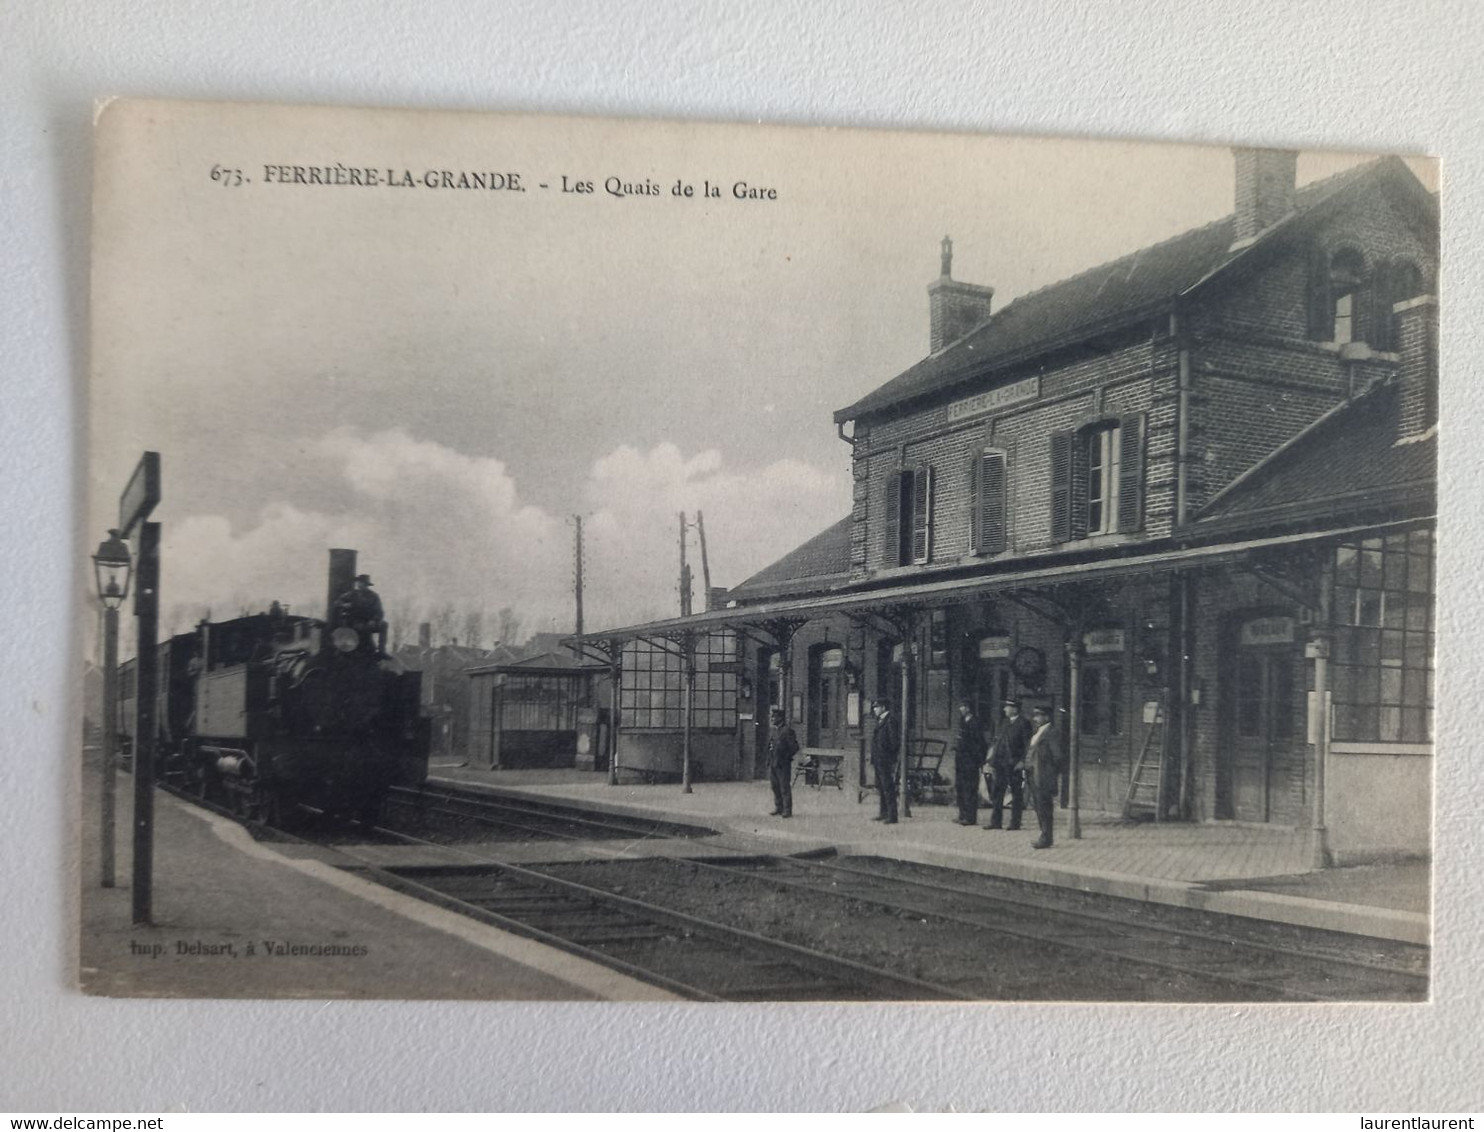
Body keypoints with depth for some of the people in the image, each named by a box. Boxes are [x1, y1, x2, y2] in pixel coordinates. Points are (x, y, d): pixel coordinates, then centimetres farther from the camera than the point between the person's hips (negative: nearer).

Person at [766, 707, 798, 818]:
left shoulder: (787, 731, -10)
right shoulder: (775, 730, 15)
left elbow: (794, 747, -12)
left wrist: (785, 757, -12)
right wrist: (769, 761, 13)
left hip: (783, 764, -8)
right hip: (773, 763, 8)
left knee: (785, 788, -6)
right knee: (775, 787, 12)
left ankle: (787, 811, -2)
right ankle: (779, 808, 21)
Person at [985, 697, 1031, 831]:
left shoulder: (1024, 723, -5)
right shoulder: (1005, 723, 16)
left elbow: (1027, 744, -10)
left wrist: (1023, 761, -18)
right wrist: (993, 762, 12)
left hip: (1015, 764, -7)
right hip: (1001, 763, 7)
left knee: (1016, 794, 1)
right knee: (996, 792, 6)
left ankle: (1015, 823, 6)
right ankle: (996, 822, 10)